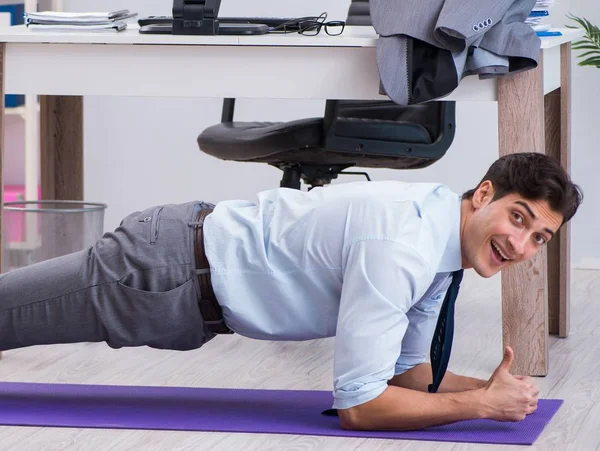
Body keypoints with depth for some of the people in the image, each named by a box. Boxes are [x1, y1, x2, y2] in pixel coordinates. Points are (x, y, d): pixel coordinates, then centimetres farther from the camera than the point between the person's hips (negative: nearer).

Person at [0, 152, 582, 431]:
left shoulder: (442, 232, -1)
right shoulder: (401, 248, -30)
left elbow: (408, 371, 9)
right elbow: (357, 404, -29)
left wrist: (492, 386, -8)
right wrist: (482, 404, -23)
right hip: (167, 274, -8)